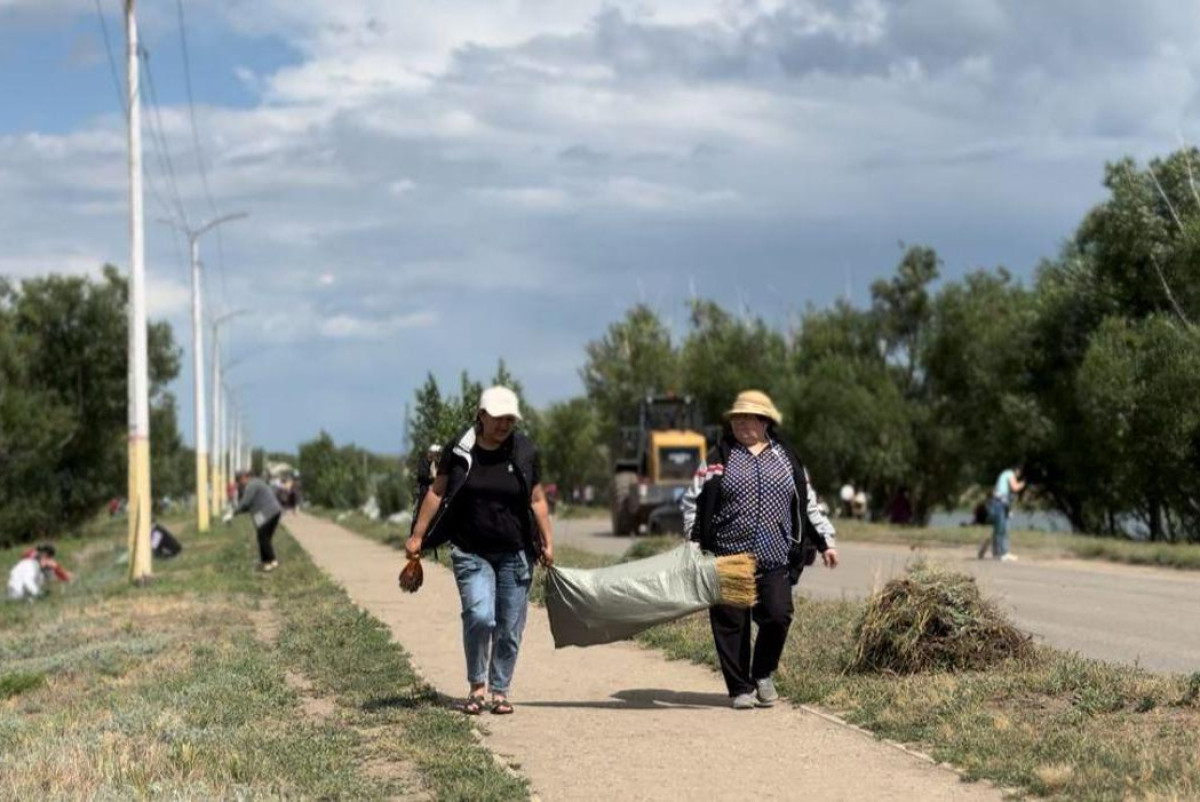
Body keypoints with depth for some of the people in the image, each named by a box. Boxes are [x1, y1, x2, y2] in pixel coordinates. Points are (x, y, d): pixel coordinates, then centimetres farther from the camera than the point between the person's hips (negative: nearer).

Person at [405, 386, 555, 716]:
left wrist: (548, 541, 5)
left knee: (510, 627, 3)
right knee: (479, 617, -15)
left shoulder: (524, 451, 2)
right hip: (471, 552, -2)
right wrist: (417, 536, 2)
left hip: (515, 553, 2)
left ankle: (500, 691, 17)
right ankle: (476, 686, 5)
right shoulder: (459, 450, -2)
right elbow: (437, 492, 4)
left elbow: (537, 500, 9)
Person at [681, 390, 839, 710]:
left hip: (774, 561, 1)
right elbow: (692, 501, 7)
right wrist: (696, 542, -3)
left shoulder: (786, 459, 13)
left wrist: (826, 541, 13)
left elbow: (808, 504, 18)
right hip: (728, 559, -1)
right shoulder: (718, 458, 7)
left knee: (778, 616, -10)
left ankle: (763, 674, 15)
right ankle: (741, 688, 13)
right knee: (731, 624, 0)